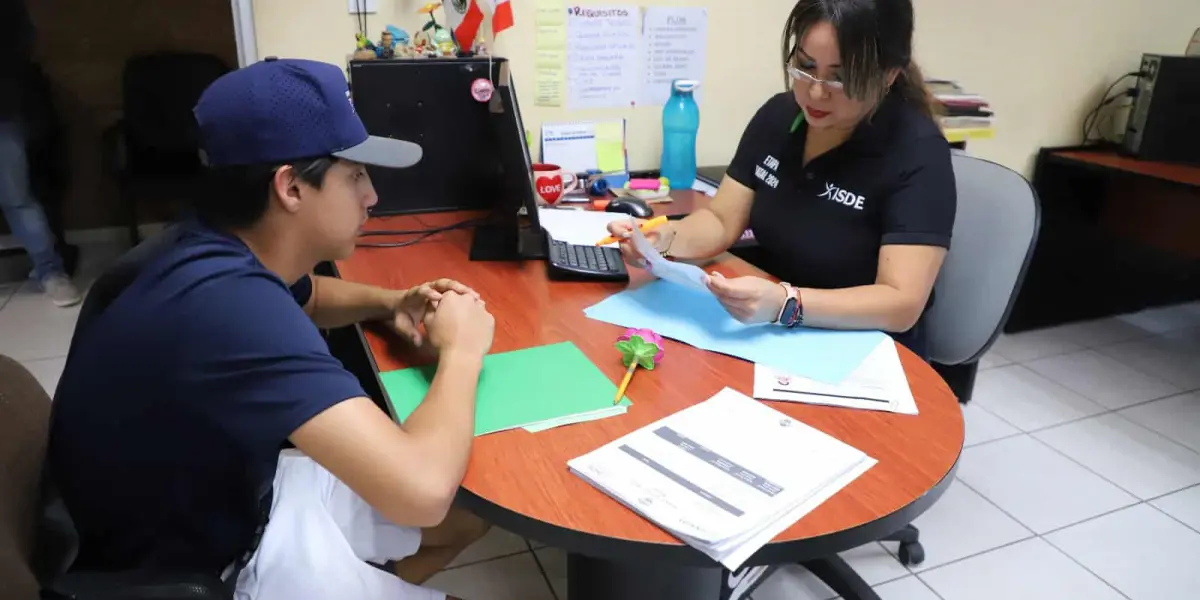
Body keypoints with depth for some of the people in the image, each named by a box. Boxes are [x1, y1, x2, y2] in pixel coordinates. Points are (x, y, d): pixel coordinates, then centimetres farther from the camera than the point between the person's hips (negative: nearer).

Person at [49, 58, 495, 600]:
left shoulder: (228, 251, -7)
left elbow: (307, 296, 19)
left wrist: (391, 304, -3)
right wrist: (461, 351, -23)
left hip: (239, 494, 8)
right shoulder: (230, 300, -35)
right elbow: (420, 489, -42)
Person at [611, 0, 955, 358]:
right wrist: (663, 239, -17)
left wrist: (785, 304, -36)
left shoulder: (918, 154, -16)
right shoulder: (777, 115, 0)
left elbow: (902, 304, -22)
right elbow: (721, 223, 3)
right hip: (770, 337, 5)